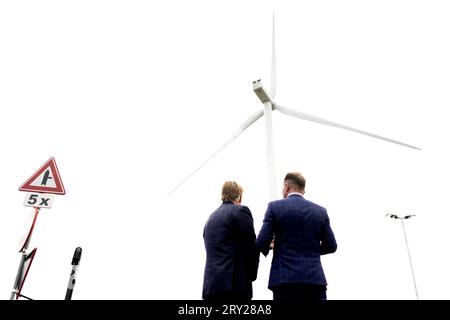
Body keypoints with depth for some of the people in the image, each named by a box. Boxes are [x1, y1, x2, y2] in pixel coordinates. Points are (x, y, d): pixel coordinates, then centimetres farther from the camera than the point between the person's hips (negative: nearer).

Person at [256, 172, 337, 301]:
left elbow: (261, 243, -7)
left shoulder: (275, 206, -3)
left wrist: (272, 245, 16)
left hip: (285, 277, -2)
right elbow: (331, 246, 9)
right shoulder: (320, 211, 6)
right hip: (315, 278, 3)